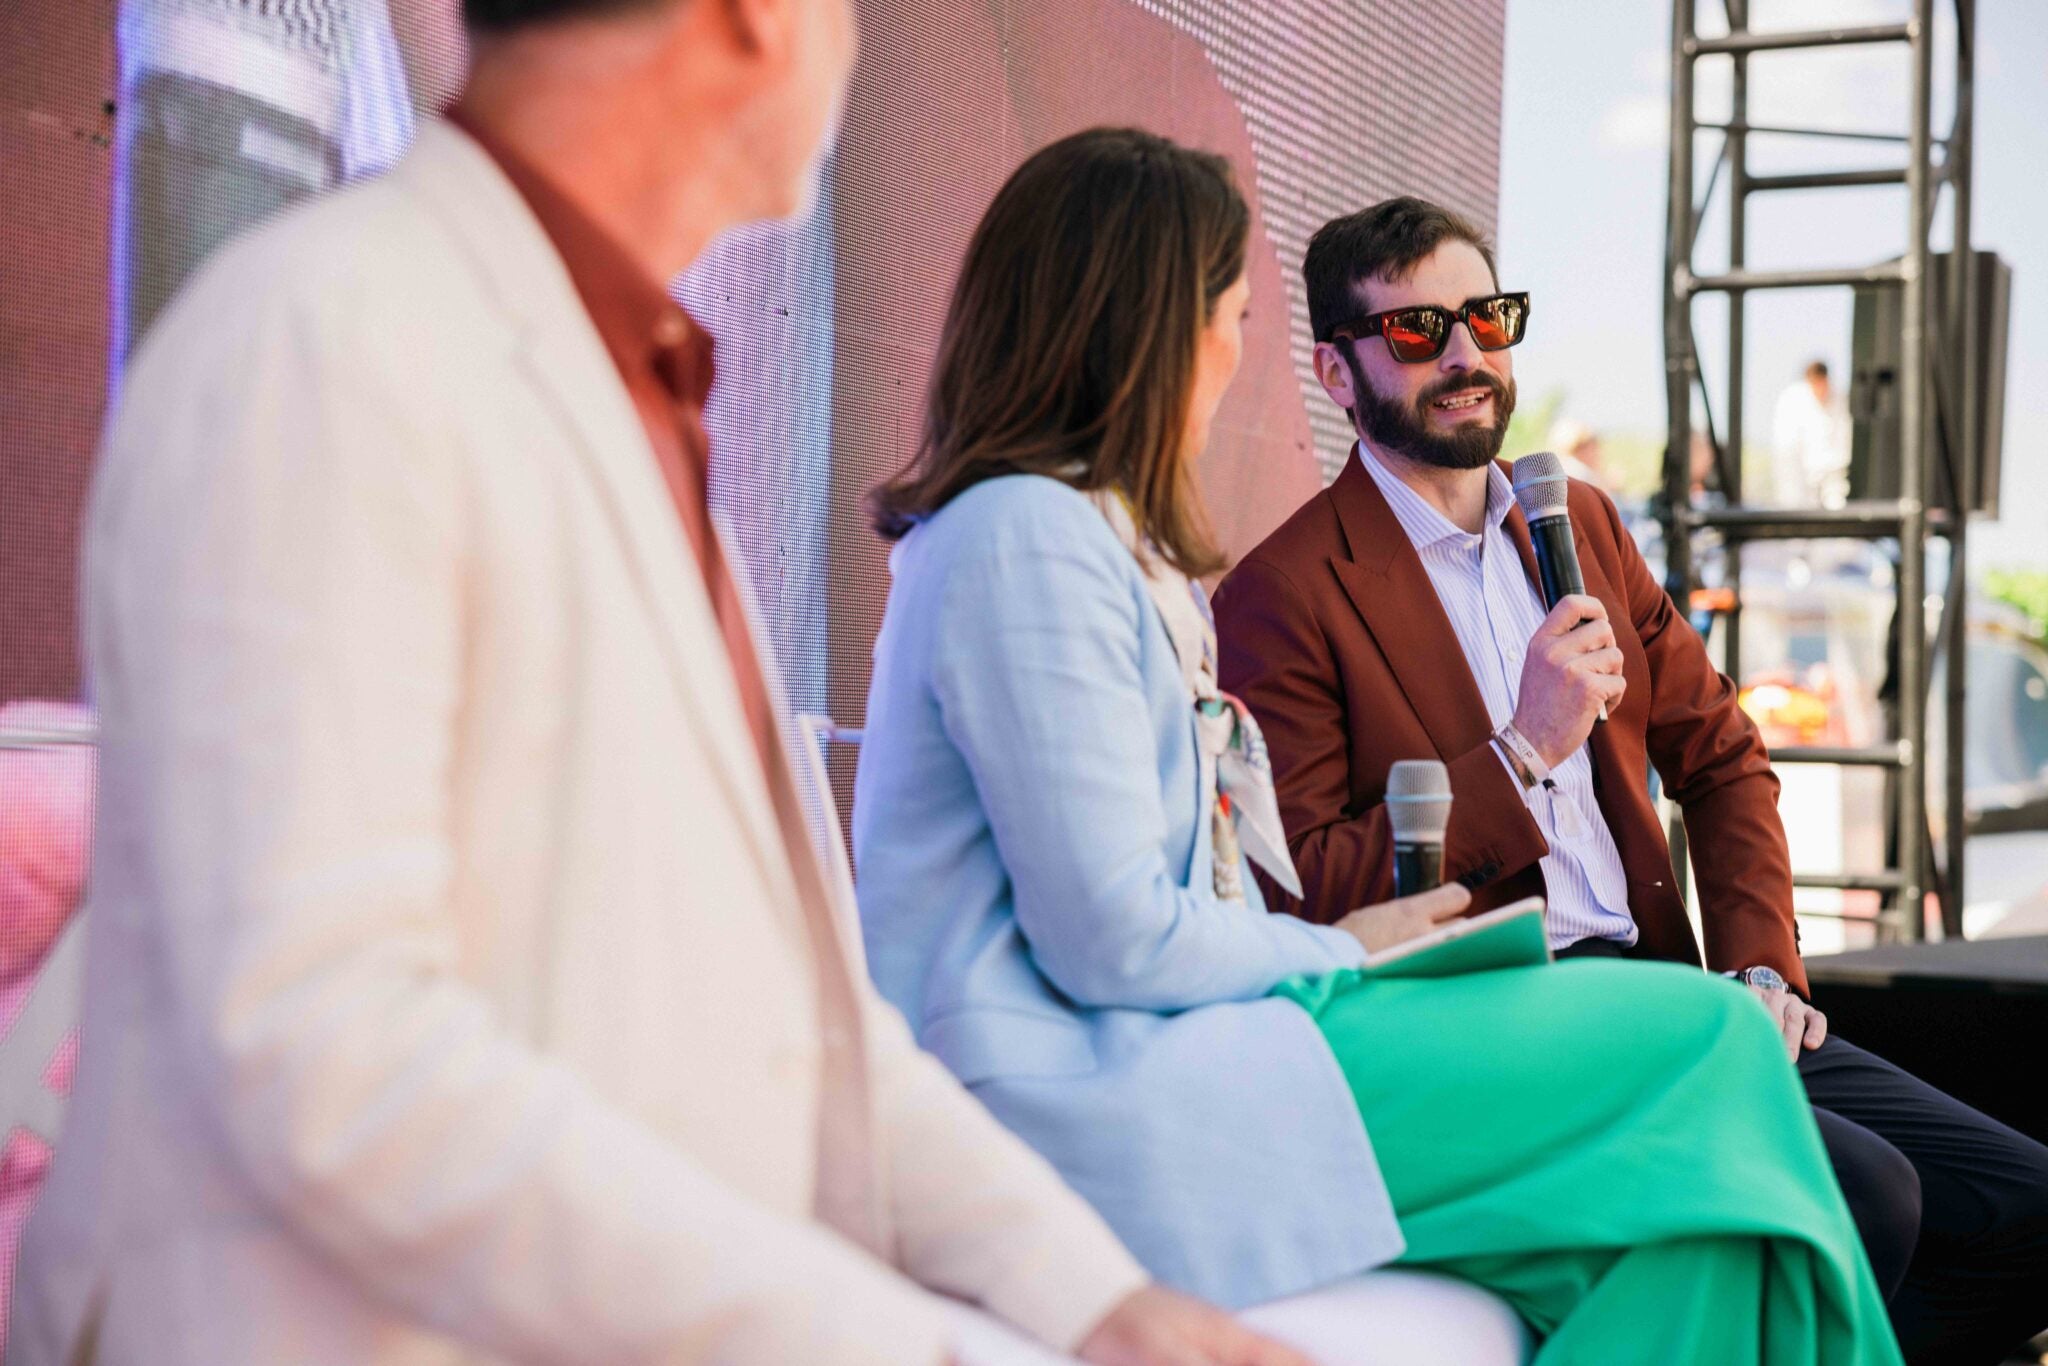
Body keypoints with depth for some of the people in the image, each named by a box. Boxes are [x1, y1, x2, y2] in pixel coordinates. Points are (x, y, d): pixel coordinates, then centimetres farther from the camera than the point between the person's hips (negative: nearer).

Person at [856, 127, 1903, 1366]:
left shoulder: (1105, 538, 22)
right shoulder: (1026, 541, -12)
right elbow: (1115, 941, -17)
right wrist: (1339, 954, -1)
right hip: (1075, 1099, -10)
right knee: (1701, 1044, -13)